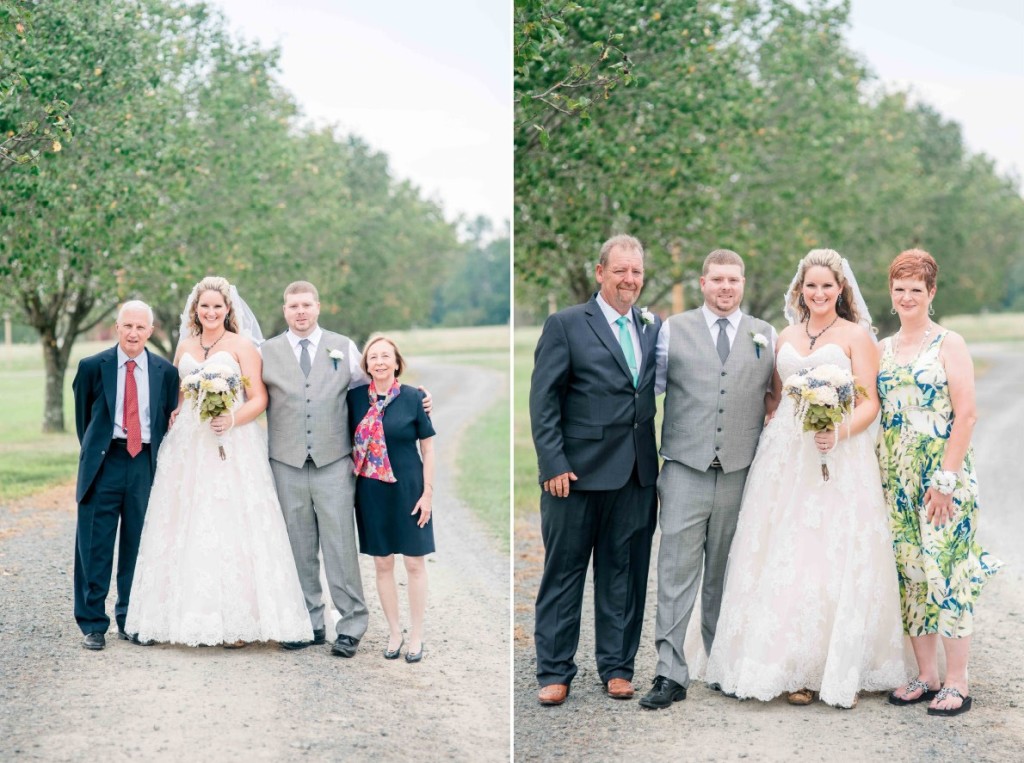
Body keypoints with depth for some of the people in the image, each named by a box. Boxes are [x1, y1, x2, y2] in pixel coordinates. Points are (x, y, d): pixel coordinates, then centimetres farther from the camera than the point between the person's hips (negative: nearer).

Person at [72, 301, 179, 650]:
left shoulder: (166, 371, 5)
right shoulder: (92, 367, 1)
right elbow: (82, 415, 12)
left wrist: (162, 462, 8)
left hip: (145, 464, 1)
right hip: (104, 463, -1)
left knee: (138, 546, 8)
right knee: (95, 547, -1)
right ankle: (93, 624, 7)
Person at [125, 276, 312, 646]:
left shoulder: (242, 345, 1)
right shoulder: (185, 347, 16)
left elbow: (259, 398, -4)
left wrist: (233, 420, -20)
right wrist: (172, 419, 3)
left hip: (232, 448, -5)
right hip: (188, 448, 5)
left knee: (231, 529, -9)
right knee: (189, 530, 2)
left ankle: (237, 621, -5)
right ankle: (195, 618, 6)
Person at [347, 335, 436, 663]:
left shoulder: (413, 397, -8)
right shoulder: (355, 397, 0)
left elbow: (428, 448, -3)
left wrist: (428, 492, -7)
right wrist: (349, 486, 5)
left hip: (408, 490, -2)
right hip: (371, 491, 3)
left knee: (415, 564, 5)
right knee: (382, 565, 9)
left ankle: (416, 634, 17)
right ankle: (394, 632, 22)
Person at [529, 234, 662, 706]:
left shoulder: (655, 328, 12)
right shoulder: (566, 325, -1)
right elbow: (543, 400, -5)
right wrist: (553, 464, -11)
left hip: (637, 473, 4)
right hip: (578, 470, -4)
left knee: (625, 572, 9)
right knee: (563, 571, 3)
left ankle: (617, 666, 20)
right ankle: (554, 671, 11)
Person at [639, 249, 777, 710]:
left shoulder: (766, 336, 11)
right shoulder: (673, 330, 6)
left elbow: (779, 393, 18)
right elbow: (651, 386, 7)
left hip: (741, 473, 2)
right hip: (686, 469, -2)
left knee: (725, 575, 11)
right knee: (676, 573, -6)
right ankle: (671, 674, -5)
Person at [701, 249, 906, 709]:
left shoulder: (856, 335, 2)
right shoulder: (786, 338, 16)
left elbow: (870, 403, -3)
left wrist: (840, 432, -20)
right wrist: (773, 440, 6)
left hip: (839, 460, -4)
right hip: (785, 459, 4)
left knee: (837, 561, -7)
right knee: (784, 560, -1)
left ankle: (841, 671, 0)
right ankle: (796, 669, 5)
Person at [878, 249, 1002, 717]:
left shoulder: (949, 344, -4)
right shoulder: (883, 349, 12)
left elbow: (966, 414, -10)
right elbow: (875, 410, 13)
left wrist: (946, 477, -16)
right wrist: (879, 475, 4)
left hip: (942, 475, -6)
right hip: (896, 478, 6)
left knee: (946, 572, -6)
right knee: (908, 573, 7)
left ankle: (957, 684, 0)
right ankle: (926, 675, 16)